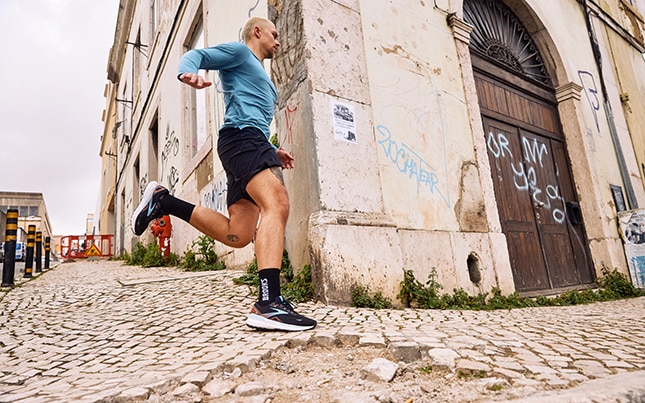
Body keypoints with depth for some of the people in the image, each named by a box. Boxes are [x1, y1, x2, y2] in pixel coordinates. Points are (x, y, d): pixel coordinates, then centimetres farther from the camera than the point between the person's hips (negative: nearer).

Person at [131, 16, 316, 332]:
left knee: (237, 235, -2)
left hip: (252, 143, 9)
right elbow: (196, 55, -1)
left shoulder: (262, 80, 38)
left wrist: (273, 151, 23)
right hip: (241, 137, -9)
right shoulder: (239, 51, 13)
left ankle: (163, 201, 8)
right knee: (277, 204, -30)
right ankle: (268, 304, -39)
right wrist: (188, 73, -25)